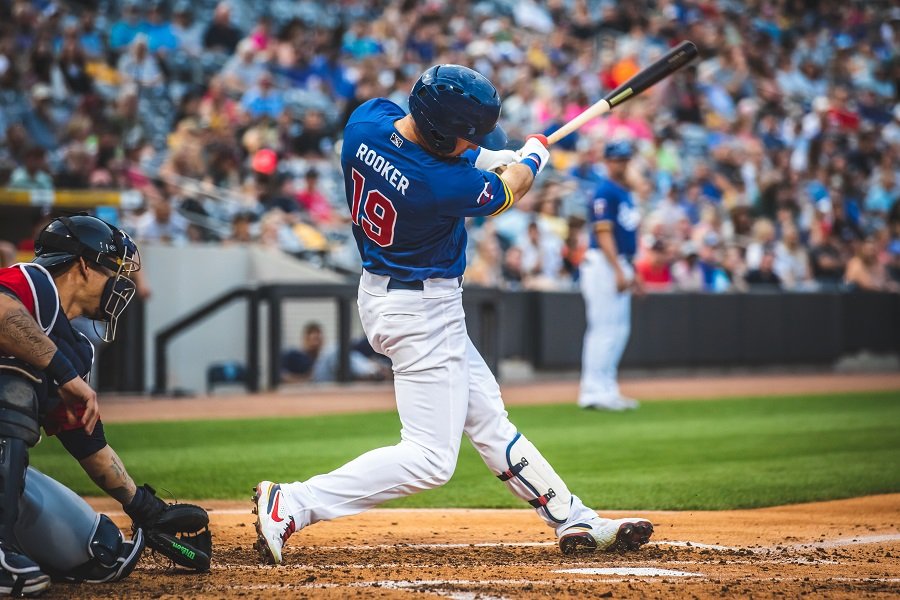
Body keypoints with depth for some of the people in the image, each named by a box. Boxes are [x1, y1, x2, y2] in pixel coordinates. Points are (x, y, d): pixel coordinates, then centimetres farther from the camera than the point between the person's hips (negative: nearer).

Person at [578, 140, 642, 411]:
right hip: (603, 265, -10)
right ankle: (593, 392, -8)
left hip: (620, 266, 10)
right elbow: (603, 233, -18)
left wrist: (631, 272, 19)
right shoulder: (604, 192, -11)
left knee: (620, 330, 11)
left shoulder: (625, 193, 18)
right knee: (604, 329, -10)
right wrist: (619, 271, -24)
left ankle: (606, 390, 16)